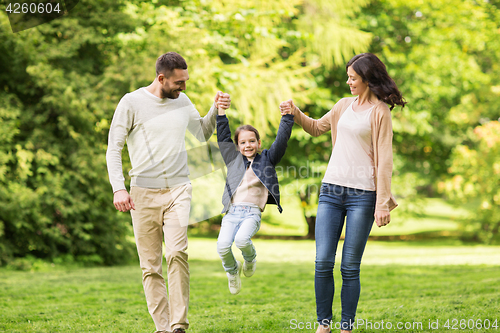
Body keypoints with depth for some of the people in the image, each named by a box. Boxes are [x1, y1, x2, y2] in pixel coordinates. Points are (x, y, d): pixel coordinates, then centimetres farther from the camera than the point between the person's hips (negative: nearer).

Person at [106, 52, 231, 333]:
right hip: (143, 193, -1)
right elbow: (114, 149, -1)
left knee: (178, 253, -19)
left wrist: (216, 111, 11)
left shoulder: (183, 102, 12)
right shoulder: (132, 102, 0)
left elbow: (202, 135, 29)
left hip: (179, 189, 1)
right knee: (151, 265, -1)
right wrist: (119, 188, -12)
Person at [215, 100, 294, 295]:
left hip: (252, 213, -2)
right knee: (223, 247, -21)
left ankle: (250, 259, 6)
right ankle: (232, 271, 13)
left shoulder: (267, 159, 14)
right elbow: (223, 138, 18)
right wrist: (221, 111, 13)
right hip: (231, 212, 2)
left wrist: (287, 116, 1)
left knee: (241, 240, -31)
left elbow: (281, 140, 8)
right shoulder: (233, 159, 19)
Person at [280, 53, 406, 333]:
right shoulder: (345, 105, 15)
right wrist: (296, 113, 11)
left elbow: (384, 161, -6)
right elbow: (317, 128, 31)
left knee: (350, 266, -1)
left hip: (362, 194, -5)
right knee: (323, 262, 0)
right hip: (331, 190, 5)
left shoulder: (380, 112, -3)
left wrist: (383, 204, -11)